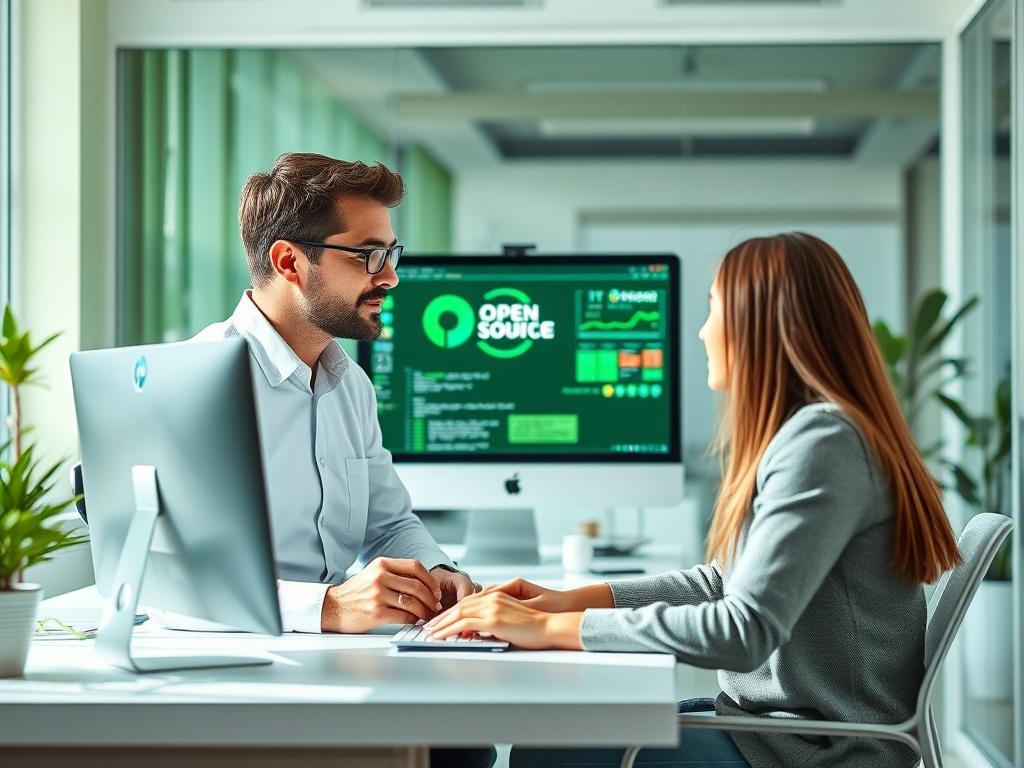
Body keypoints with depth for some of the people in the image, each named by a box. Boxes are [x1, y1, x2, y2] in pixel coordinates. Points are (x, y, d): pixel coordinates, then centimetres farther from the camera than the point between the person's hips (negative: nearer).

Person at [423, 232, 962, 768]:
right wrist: (573, 600, 7)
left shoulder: (822, 442, -20)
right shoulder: (807, 430, 12)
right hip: (780, 721, 10)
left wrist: (553, 629, -22)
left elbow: (745, 629, -27)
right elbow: (731, 581, 18)